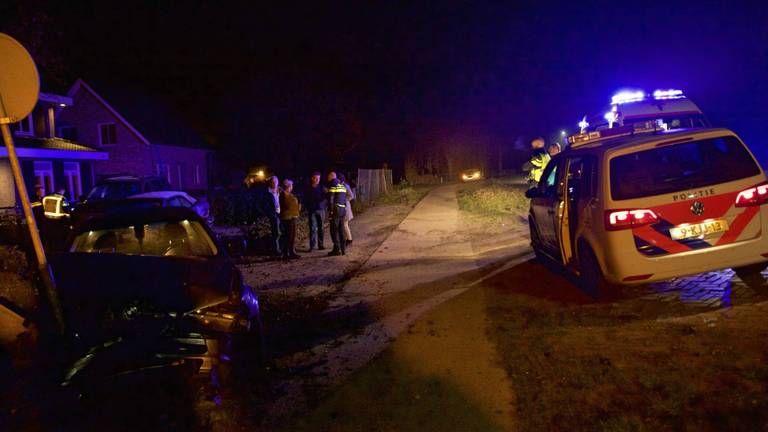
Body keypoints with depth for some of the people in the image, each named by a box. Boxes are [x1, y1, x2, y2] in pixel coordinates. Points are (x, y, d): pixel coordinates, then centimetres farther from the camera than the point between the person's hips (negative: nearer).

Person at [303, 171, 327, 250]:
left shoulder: (322, 187, 6)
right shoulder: (308, 188, 6)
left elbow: (326, 198, 2)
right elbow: (305, 199, 10)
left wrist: (325, 205, -13)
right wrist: (307, 207, -2)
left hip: (321, 210, 1)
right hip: (312, 211, -1)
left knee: (320, 228, 4)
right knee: (312, 228, -7)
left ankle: (320, 245, 10)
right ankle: (312, 246, -6)